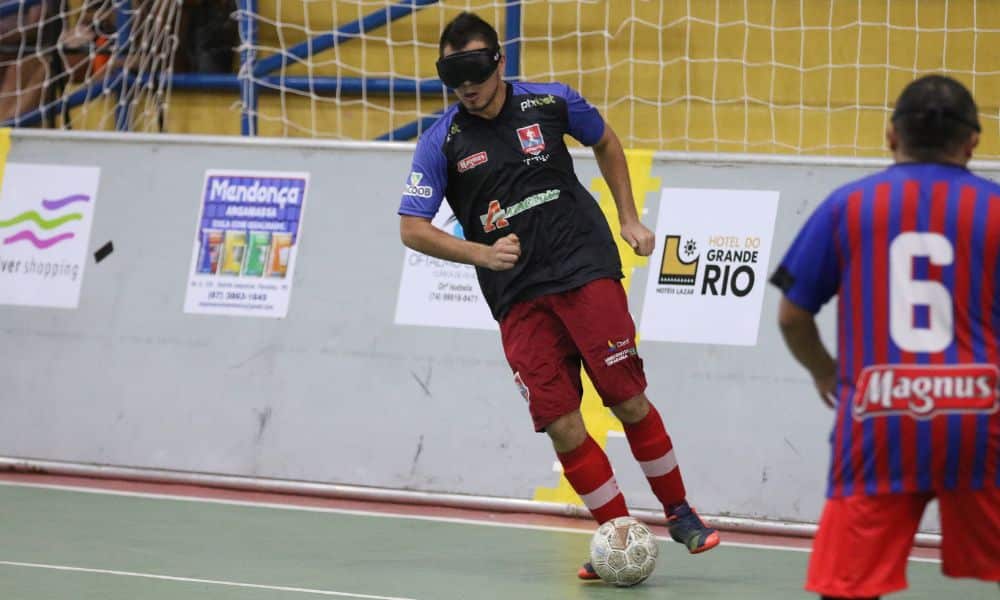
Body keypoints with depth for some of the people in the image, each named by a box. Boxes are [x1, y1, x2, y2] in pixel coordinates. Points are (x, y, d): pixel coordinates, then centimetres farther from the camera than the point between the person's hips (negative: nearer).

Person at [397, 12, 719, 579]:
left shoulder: (550, 103, 0)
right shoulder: (442, 142, -3)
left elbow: (606, 143, 20)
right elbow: (412, 228, -4)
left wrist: (630, 218, 15)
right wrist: (482, 254, -17)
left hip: (587, 270, 0)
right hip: (518, 300, 0)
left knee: (627, 398, -5)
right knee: (561, 423, -8)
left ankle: (679, 513, 13)